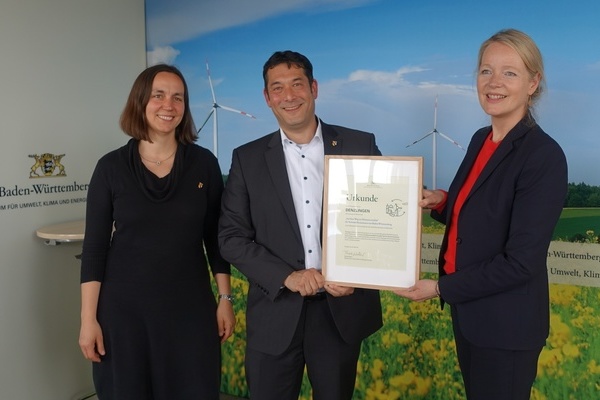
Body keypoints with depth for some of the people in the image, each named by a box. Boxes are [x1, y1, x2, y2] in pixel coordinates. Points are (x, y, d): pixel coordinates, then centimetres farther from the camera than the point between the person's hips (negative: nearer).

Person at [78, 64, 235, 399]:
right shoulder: (111, 167, -4)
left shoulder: (204, 163, -2)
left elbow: (215, 237, 3)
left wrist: (225, 299, 2)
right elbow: (94, 247, -3)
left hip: (189, 305, 1)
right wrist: (88, 319, -5)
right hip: (124, 306, 0)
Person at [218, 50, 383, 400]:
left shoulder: (360, 146, 0)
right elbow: (231, 237, -2)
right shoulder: (248, 159, 1)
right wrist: (286, 276, -14)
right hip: (276, 314, 0)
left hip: (342, 310, 0)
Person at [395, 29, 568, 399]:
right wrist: (440, 202, -6)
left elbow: (520, 262, -23)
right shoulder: (480, 140, 3)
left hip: (506, 325, -7)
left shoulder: (544, 156, -22)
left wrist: (441, 288, -18)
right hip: (467, 309, 8)